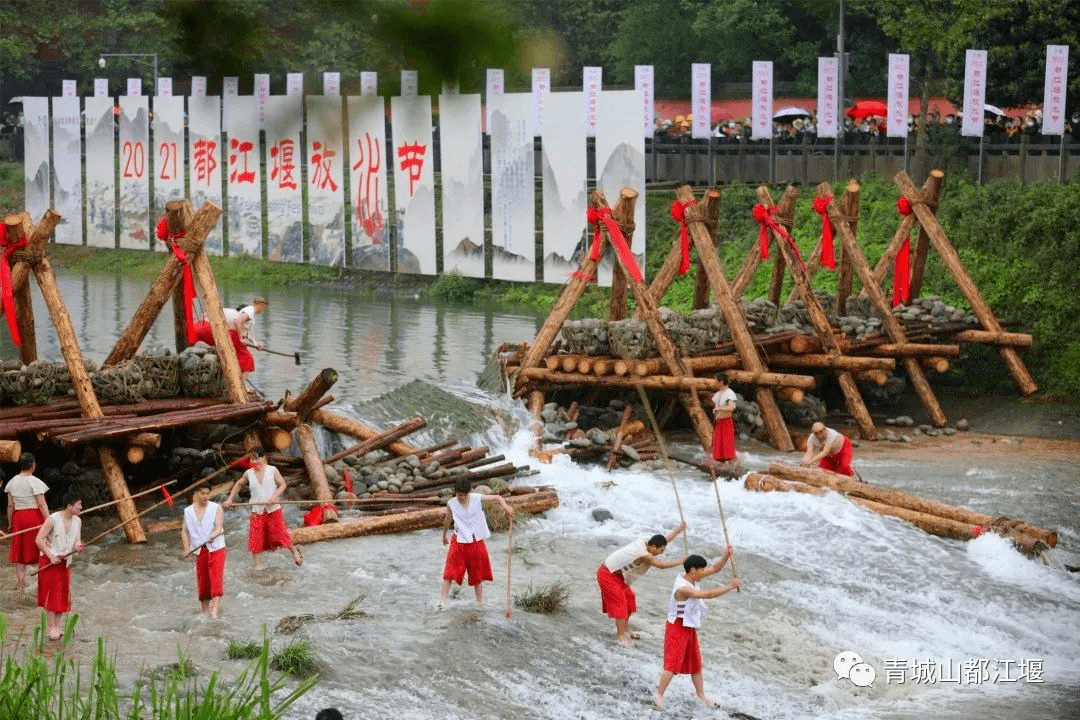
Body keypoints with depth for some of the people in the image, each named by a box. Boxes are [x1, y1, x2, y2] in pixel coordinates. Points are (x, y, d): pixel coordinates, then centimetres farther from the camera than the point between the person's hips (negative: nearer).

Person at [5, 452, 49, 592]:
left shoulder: (12, 482, 4)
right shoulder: (34, 482, -11)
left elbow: (10, 506, 7)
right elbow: (42, 504, -15)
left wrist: (10, 524, 15)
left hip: (18, 517, 4)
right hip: (35, 516, -4)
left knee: (20, 550, 10)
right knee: (39, 548, 6)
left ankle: (20, 581, 10)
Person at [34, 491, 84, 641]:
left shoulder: (77, 521, 3)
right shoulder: (53, 520, -18)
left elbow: (77, 540, 5)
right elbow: (39, 540, -16)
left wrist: (78, 546, -19)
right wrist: (51, 557, -19)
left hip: (65, 561, 7)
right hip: (50, 561, -7)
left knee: (63, 594, 9)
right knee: (52, 594, -5)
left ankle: (59, 627, 19)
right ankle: (51, 629, 1)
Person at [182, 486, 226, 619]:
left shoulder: (216, 508, -1)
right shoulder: (188, 511, 8)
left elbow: (219, 528, -11)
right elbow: (185, 531, 10)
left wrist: (212, 536, -32)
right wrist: (187, 548, -3)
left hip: (216, 549, -3)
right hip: (199, 551, 3)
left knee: (216, 579, -14)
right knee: (202, 581, 6)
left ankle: (215, 610, -22)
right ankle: (205, 610, 20)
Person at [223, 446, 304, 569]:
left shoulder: (272, 470, -5)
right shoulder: (249, 473, 2)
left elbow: (282, 485, -3)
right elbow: (238, 485, 18)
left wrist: (274, 497, -18)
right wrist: (230, 499, 13)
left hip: (273, 509, -2)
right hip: (257, 511, 2)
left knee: (280, 533, 1)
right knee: (255, 538, -2)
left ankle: (294, 551, 26)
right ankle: (257, 564, 7)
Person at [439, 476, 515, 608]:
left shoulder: (477, 498, -9)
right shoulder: (451, 504, -6)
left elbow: (497, 497, -3)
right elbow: (447, 520, 11)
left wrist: (506, 507, -22)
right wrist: (444, 535, 24)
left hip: (476, 541, 1)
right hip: (459, 542, -1)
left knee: (478, 574, 11)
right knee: (450, 572, -10)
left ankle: (479, 602, 22)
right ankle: (442, 601, -9)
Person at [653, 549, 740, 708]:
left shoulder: (692, 578, -2)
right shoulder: (683, 588, -30)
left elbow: (715, 569, 2)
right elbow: (708, 594, -35)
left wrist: (726, 556, -15)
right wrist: (730, 586, -31)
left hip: (690, 627, 9)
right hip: (678, 628, -9)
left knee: (696, 662, 18)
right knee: (673, 663, -9)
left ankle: (701, 694, 30)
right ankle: (659, 694, 1)